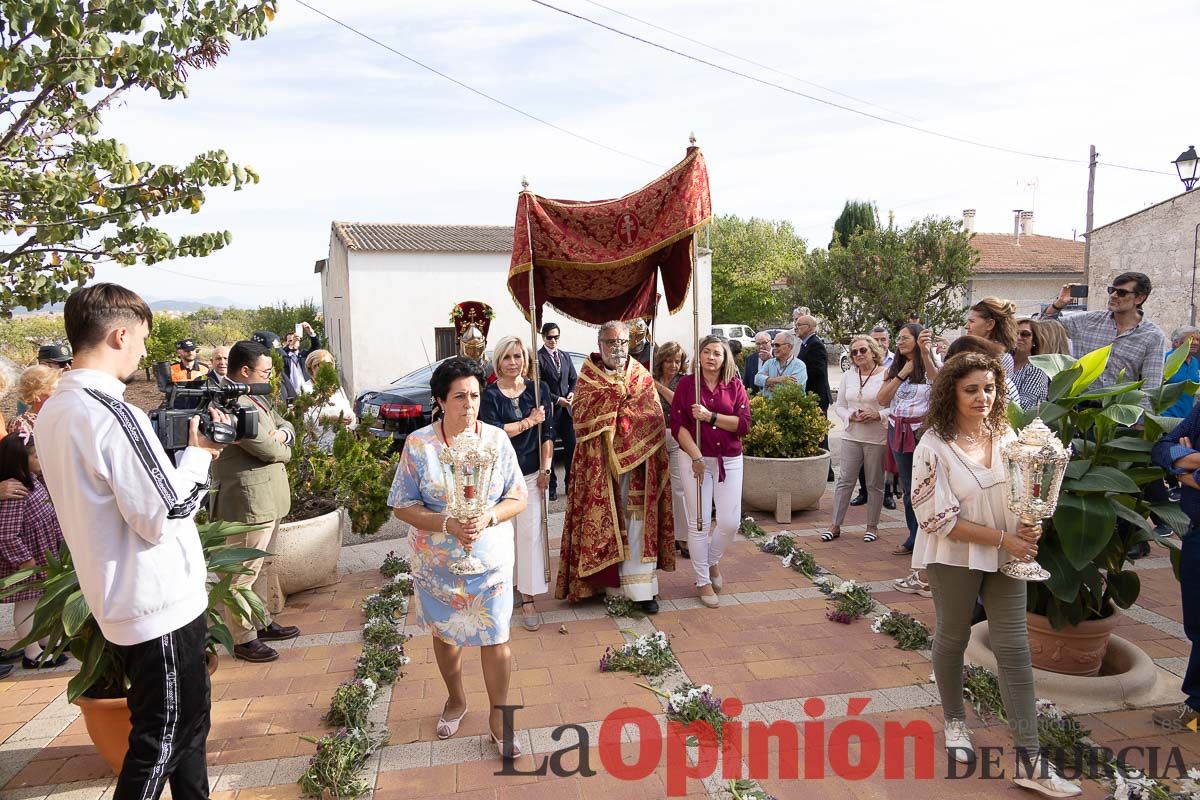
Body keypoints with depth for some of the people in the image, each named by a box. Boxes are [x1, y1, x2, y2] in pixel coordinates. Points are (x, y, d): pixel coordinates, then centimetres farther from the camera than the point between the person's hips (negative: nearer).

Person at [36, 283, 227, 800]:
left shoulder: (52, 414, 6)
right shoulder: (113, 414, -24)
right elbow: (165, 518, -23)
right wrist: (197, 455, -10)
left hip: (119, 604, 9)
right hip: (161, 605, -9)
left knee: (187, 721, 23)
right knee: (161, 743, 7)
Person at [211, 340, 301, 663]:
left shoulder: (255, 398, 12)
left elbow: (285, 424, 21)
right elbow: (272, 452, -22)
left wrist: (282, 433, -2)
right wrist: (281, 448, 2)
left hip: (268, 500, 11)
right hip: (248, 502, -11)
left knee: (262, 567, 21)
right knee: (244, 574, 1)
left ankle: (263, 623, 34)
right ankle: (243, 640, 12)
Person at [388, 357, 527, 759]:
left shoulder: (497, 440, -6)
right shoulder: (418, 444, -10)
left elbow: (518, 498, -3)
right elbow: (402, 506, -8)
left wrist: (488, 519, -23)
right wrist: (448, 525, -22)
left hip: (490, 559, 0)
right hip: (437, 561, 1)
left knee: (495, 638, 1)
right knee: (445, 634, 17)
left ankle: (498, 716, 22)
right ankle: (456, 700, 43)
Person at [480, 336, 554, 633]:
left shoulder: (537, 390, 4)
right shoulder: (490, 395, -2)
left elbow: (547, 432, 3)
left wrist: (546, 469, -3)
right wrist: (529, 421, -11)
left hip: (532, 474, 1)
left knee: (530, 533, -3)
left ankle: (528, 599, 4)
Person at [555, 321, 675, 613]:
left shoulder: (642, 377, 6)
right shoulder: (588, 377, 4)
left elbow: (654, 420, -2)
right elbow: (580, 414, -10)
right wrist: (615, 393, -17)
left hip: (636, 462, 0)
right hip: (599, 464, 0)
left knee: (638, 520, -2)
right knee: (604, 521, 3)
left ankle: (641, 587, 3)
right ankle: (611, 582, 15)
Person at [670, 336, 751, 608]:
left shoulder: (735, 386, 4)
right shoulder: (686, 383, -1)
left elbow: (744, 424, -5)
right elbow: (677, 424, -7)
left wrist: (711, 416, -17)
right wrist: (696, 457, -15)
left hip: (729, 460, 2)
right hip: (694, 458, -2)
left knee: (730, 522, 1)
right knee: (698, 523, 2)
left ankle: (712, 560, 31)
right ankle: (702, 581, 17)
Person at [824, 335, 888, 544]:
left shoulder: (886, 376, -6)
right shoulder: (847, 376, 8)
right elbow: (839, 406, 11)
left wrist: (878, 414, -21)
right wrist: (850, 416, -8)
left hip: (877, 438, -3)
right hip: (852, 436, 4)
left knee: (875, 484, 8)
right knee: (844, 480, 5)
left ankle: (872, 526, 22)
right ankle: (835, 525, 12)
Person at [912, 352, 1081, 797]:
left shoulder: (1006, 437, -1)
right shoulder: (934, 447, -16)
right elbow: (939, 519, -18)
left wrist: (1029, 527, -10)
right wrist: (1003, 538, -19)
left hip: (1005, 556, 4)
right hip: (954, 558, -4)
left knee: (1014, 649, 3)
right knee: (953, 639, 14)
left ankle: (1029, 761, 8)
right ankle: (955, 722, 38)